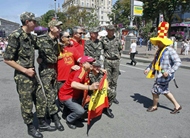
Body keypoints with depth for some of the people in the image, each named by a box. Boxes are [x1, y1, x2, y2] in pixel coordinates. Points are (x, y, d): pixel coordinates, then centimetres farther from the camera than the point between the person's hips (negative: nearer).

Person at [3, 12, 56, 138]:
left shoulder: (31, 37, 8)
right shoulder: (15, 36, -14)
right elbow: (7, 59, -15)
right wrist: (25, 70, -16)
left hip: (33, 74, 8)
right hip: (22, 77, -7)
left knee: (41, 99, 13)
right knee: (27, 104, 6)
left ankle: (42, 123, 30)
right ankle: (31, 128, 25)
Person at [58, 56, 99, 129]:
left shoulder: (86, 71, -2)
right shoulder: (81, 71, -27)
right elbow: (73, 84, -45)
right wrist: (89, 87, -53)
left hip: (76, 95, 9)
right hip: (66, 96, -9)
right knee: (80, 111, -25)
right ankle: (69, 120, 6)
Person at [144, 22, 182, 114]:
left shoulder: (170, 51, -18)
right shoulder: (159, 51, 9)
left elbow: (178, 62, -19)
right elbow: (154, 61, 18)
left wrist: (169, 72, -23)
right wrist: (148, 68, 8)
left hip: (165, 75, -9)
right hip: (160, 74, 9)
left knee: (155, 90, 2)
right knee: (165, 91, 19)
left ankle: (154, 106, 26)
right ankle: (177, 106, 34)